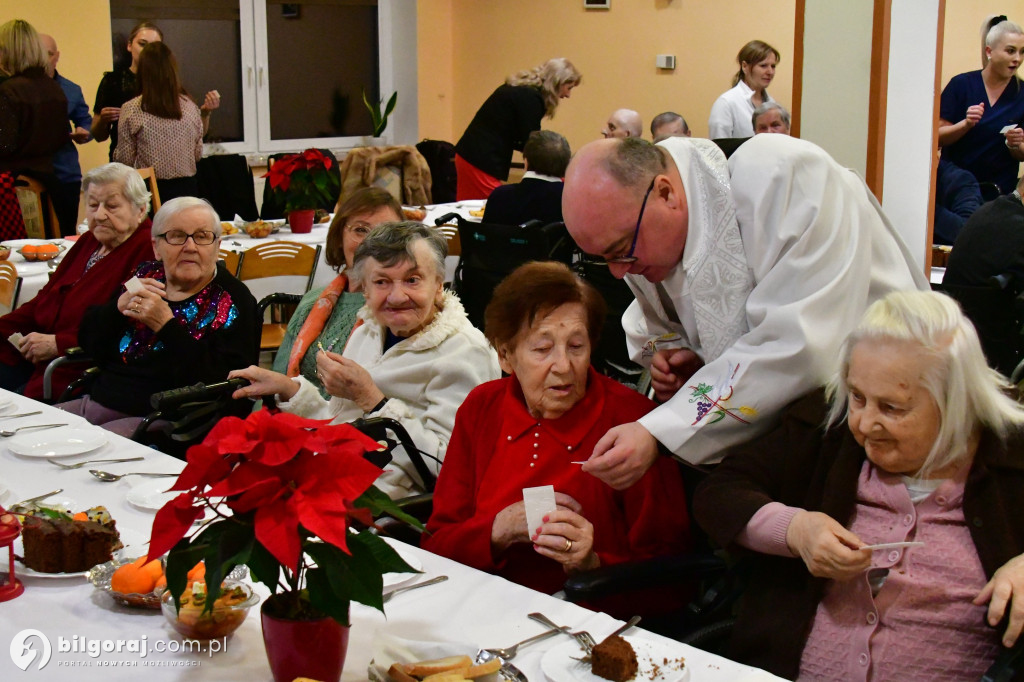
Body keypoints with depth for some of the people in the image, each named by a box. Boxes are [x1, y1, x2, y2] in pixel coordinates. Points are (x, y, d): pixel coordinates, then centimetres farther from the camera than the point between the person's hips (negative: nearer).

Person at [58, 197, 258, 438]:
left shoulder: (233, 301, -7)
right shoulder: (146, 276, 11)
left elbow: (225, 385, -20)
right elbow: (88, 343, 12)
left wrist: (166, 325, -22)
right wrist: (118, 307, -9)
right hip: (99, 401, 7)